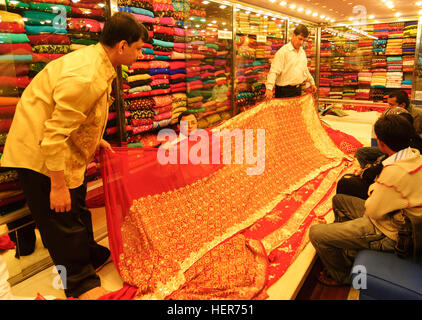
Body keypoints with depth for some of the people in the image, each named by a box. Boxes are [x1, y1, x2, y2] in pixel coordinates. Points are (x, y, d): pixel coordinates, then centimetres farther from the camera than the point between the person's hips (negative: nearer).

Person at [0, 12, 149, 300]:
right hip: (41, 154, -10)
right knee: (62, 219, 3)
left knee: (77, 208, 21)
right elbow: (55, 133, -30)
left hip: (65, 148, 10)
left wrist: (95, 139, 19)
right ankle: (81, 283, 20)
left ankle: (92, 255, 40)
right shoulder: (86, 76, -30)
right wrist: (57, 186, -25)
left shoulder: (96, 60, 3)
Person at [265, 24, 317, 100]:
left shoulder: (302, 52, 11)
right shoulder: (283, 51, -13)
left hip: (298, 89, 7)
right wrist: (269, 88, -33)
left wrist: (312, 82, 28)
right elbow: (274, 71, -21)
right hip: (285, 90, -7)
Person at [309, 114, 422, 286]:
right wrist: (378, 188, 0)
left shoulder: (395, 171, -34)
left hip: (387, 233, -10)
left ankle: (342, 276, 17)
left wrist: (373, 189, -6)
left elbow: (373, 211, -22)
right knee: (338, 200, 23)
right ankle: (347, 256, 31)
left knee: (315, 233, -12)